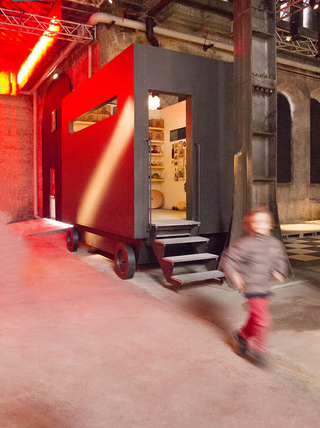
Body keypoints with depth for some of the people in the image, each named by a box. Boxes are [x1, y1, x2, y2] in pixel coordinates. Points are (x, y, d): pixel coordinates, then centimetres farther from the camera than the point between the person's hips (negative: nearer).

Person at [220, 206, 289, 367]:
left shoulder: (275, 243, 3)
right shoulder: (246, 244, -18)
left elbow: (281, 259, 20)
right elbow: (228, 258, -15)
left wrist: (279, 271, 3)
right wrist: (233, 276, -22)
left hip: (265, 287, 7)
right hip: (252, 287, -7)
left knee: (255, 317, 20)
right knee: (263, 319, -7)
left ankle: (242, 335, 45)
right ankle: (258, 348, 13)